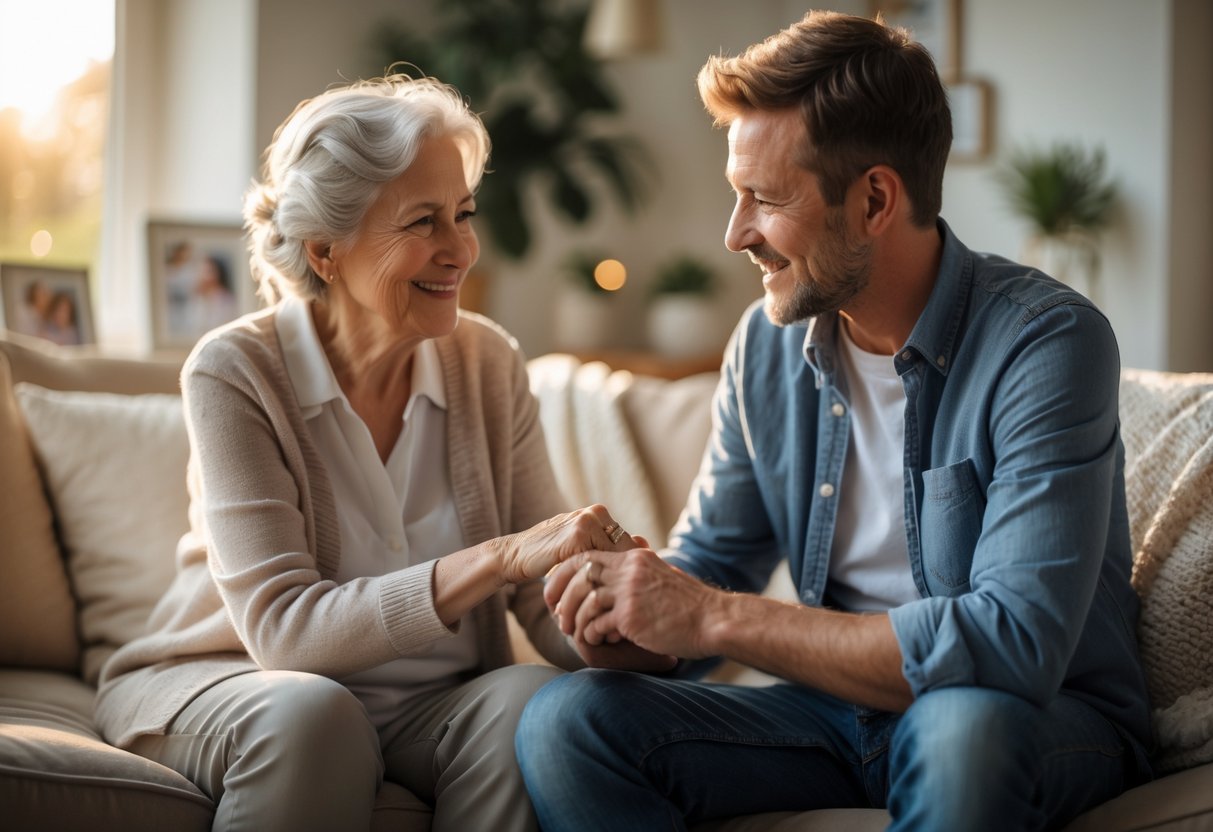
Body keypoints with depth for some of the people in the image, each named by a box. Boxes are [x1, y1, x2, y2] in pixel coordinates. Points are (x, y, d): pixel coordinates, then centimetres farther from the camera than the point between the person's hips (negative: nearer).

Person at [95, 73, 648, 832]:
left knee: (535, 698, -28)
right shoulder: (234, 372, -15)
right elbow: (283, 629, -24)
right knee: (313, 714, -35)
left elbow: (547, 602, -6)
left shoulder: (490, 365, -3)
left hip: (432, 702, 3)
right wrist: (499, 558, -35)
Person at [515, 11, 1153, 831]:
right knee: (568, 719, -17)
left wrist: (715, 619, -27)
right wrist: (634, 593, -15)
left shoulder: (1049, 342, -19)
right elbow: (709, 561, 11)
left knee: (960, 728, -39)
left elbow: (1016, 645, -29)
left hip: (1052, 719, -4)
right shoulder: (767, 346, 1)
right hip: (846, 700, 4)